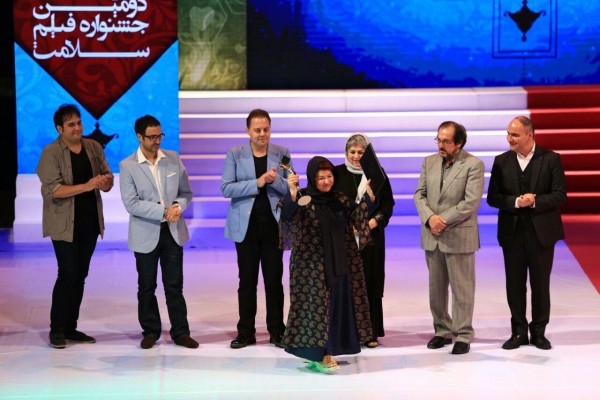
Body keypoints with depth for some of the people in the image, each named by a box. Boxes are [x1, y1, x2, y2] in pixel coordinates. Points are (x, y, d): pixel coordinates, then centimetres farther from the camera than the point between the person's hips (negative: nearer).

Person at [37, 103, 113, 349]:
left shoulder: (93, 147, 7)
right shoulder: (51, 153, -9)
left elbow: (108, 181, 9)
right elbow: (53, 190, -18)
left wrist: (105, 182, -16)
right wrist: (86, 186, -26)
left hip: (90, 222, 5)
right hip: (65, 224, -5)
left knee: (80, 276, 9)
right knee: (68, 275, -9)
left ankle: (70, 328, 17)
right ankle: (56, 330, 2)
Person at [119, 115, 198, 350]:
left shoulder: (173, 159, 3)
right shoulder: (128, 166, -7)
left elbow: (186, 192, 8)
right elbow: (131, 204, -14)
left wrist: (178, 206, -14)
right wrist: (164, 211, -20)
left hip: (173, 232, 2)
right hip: (146, 235, -2)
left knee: (174, 285, 5)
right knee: (147, 287, 8)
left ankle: (180, 332, 12)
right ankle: (151, 331, 21)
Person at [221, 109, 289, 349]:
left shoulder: (282, 154, 5)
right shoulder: (234, 155, 2)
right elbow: (226, 188, -7)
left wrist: (275, 180, -16)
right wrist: (257, 183, -16)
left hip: (273, 224, 0)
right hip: (246, 225, 0)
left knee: (274, 279, 3)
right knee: (247, 280, 4)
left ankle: (276, 331, 11)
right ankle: (245, 333, 11)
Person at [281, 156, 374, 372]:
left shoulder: (339, 199, 8)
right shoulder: (303, 199, -9)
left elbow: (358, 214, 12)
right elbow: (288, 215, -26)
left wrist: (369, 195, -4)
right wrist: (292, 192, -43)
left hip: (338, 264, 6)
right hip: (312, 266, -6)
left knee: (337, 305, 8)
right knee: (315, 304, -4)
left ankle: (327, 353, 17)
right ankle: (316, 354, 3)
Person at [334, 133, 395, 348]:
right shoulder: (338, 173, 2)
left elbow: (388, 202, 7)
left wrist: (376, 220, -8)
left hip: (371, 235, 1)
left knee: (371, 282, 2)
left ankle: (371, 332, 9)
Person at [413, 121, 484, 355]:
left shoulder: (473, 165, -7)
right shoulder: (429, 162, 9)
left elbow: (471, 202, -15)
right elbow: (419, 195, 6)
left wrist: (443, 220, -16)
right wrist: (430, 218, -12)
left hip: (459, 237, -5)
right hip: (432, 237, 5)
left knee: (462, 289, 1)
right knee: (436, 288, 11)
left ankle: (463, 335, 8)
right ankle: (442, 331, 23)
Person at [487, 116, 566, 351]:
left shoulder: (550, 159, -3)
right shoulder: (501, 162, 4)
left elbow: (560, 195, -7)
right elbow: (493, 198, 0)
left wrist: (535, 201, -20)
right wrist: (516, 201, -17)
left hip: (541, 232, -2)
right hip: (512, 232, 2)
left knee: (540, 284, 6)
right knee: (515, 285, 7)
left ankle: (538, 332, 18)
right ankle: (519, 332, 17)